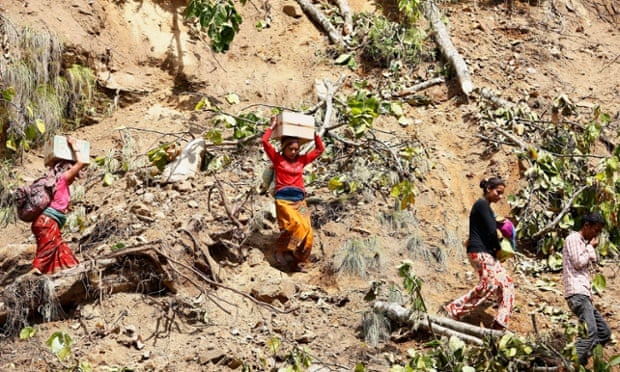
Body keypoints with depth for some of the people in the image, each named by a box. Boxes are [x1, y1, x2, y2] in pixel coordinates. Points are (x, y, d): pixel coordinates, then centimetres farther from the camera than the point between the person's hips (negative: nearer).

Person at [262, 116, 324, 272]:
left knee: (306, 230, -11)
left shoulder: (301, 160, 17)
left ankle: (299, 262, -4)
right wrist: (272, 127, 6)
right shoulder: (277, 158, 8)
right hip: (283, 199, -4)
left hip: (300, 200, 4)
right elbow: (265, 142, -2)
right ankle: (282, 252, -10)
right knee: (296, 225, -26)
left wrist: (314, 132, 18)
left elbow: (319, 149, 22)